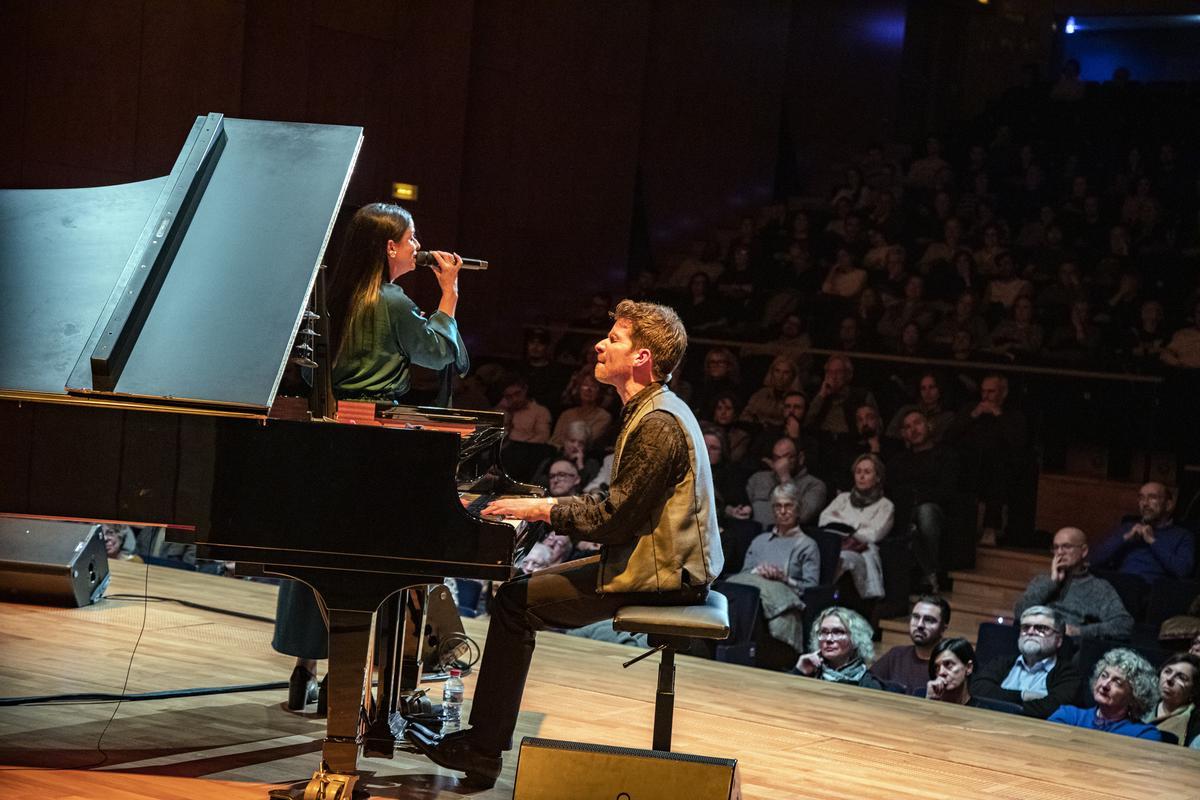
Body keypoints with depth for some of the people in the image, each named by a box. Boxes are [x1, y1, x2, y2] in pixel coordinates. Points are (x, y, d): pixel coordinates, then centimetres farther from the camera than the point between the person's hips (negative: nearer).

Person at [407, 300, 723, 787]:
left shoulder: (657, 426, -20)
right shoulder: (653, 411, 14)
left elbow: (613, 520, -22)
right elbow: (620, 507, 16)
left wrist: (544, 509, -11)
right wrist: (548, 505, 9)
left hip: (660, 573, -11)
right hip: (659, 558, 11)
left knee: (514, 604, -11)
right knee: (519, 589, 14)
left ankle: (482, 752, -5)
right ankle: (483, 735, 14)